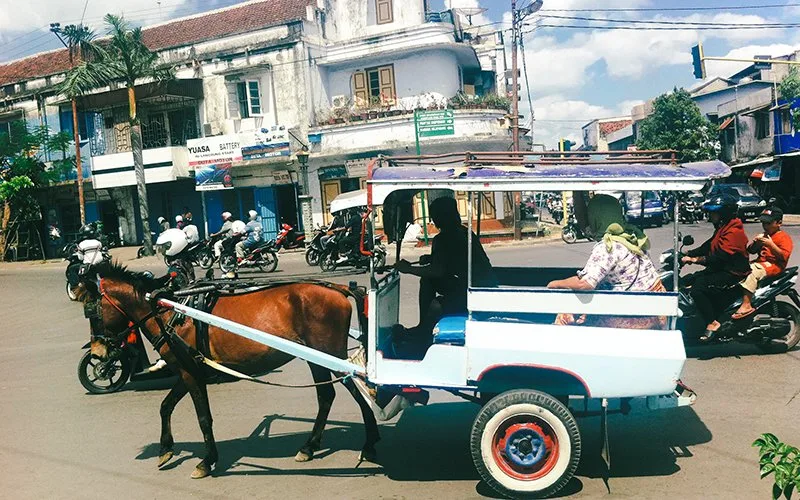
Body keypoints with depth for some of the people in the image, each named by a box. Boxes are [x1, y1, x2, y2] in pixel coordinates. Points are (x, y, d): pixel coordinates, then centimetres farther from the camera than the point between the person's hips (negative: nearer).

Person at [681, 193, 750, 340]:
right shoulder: (722, 228, 16)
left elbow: (720, 257, -28)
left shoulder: (734, 231, -18)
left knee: (698, 288, -26)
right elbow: (707, 247, 16)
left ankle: (712, 323, -17)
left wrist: (694, 259, -30)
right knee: (687, 280, 1)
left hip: (732, 274, -11)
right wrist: (687, 254, 5)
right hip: (719, 269, 11)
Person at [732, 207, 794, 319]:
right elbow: (751, 251, 20)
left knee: (753, 271, -34)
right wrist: (755, 243, -1)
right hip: (760, 262, 9)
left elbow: (784, 256, -16)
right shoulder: (764, 235, 23)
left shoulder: (784, 237, -3)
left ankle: (746, 305, -40)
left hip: (774, 265, -9)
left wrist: (771, 244, -24)